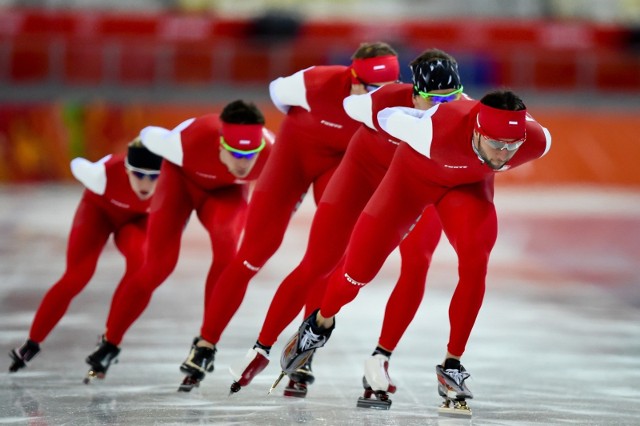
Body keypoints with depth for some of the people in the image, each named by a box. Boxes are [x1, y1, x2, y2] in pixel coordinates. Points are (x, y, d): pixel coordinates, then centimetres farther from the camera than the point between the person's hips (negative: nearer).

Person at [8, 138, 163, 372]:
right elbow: (77, 165, -17)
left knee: (139, 261, -31)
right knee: (76, 277, -16)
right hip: (100, 209, -1)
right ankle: (32, 343, 1)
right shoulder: (106, 173, -40)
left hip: (138, 218, 1)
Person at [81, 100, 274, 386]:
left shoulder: (271, 154, -36)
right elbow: (149, 136, -17)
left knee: (226, 247, -31)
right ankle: (110, 343, 9)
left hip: (227, 190, 1)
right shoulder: (191, 142, -41)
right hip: (183, 177, -1)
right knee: (158, 265, -11)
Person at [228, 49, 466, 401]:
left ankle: (380, 360, -9)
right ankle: (261, 350, 11)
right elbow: (350, 104, -15)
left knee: (417, 263, -22)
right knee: (317, 264, -3)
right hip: (367, 167, -1)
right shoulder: (386, 102, -34)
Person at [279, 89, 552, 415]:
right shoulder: (439, 131, -44)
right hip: (415, 172, -2)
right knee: (360, 265, 1)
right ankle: (320, 324, 34)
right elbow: (387, 117, -24)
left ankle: (452, 366, -9)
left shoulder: (537, 141, -33)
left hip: (469, 183, 2)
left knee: (475, 262, -23)